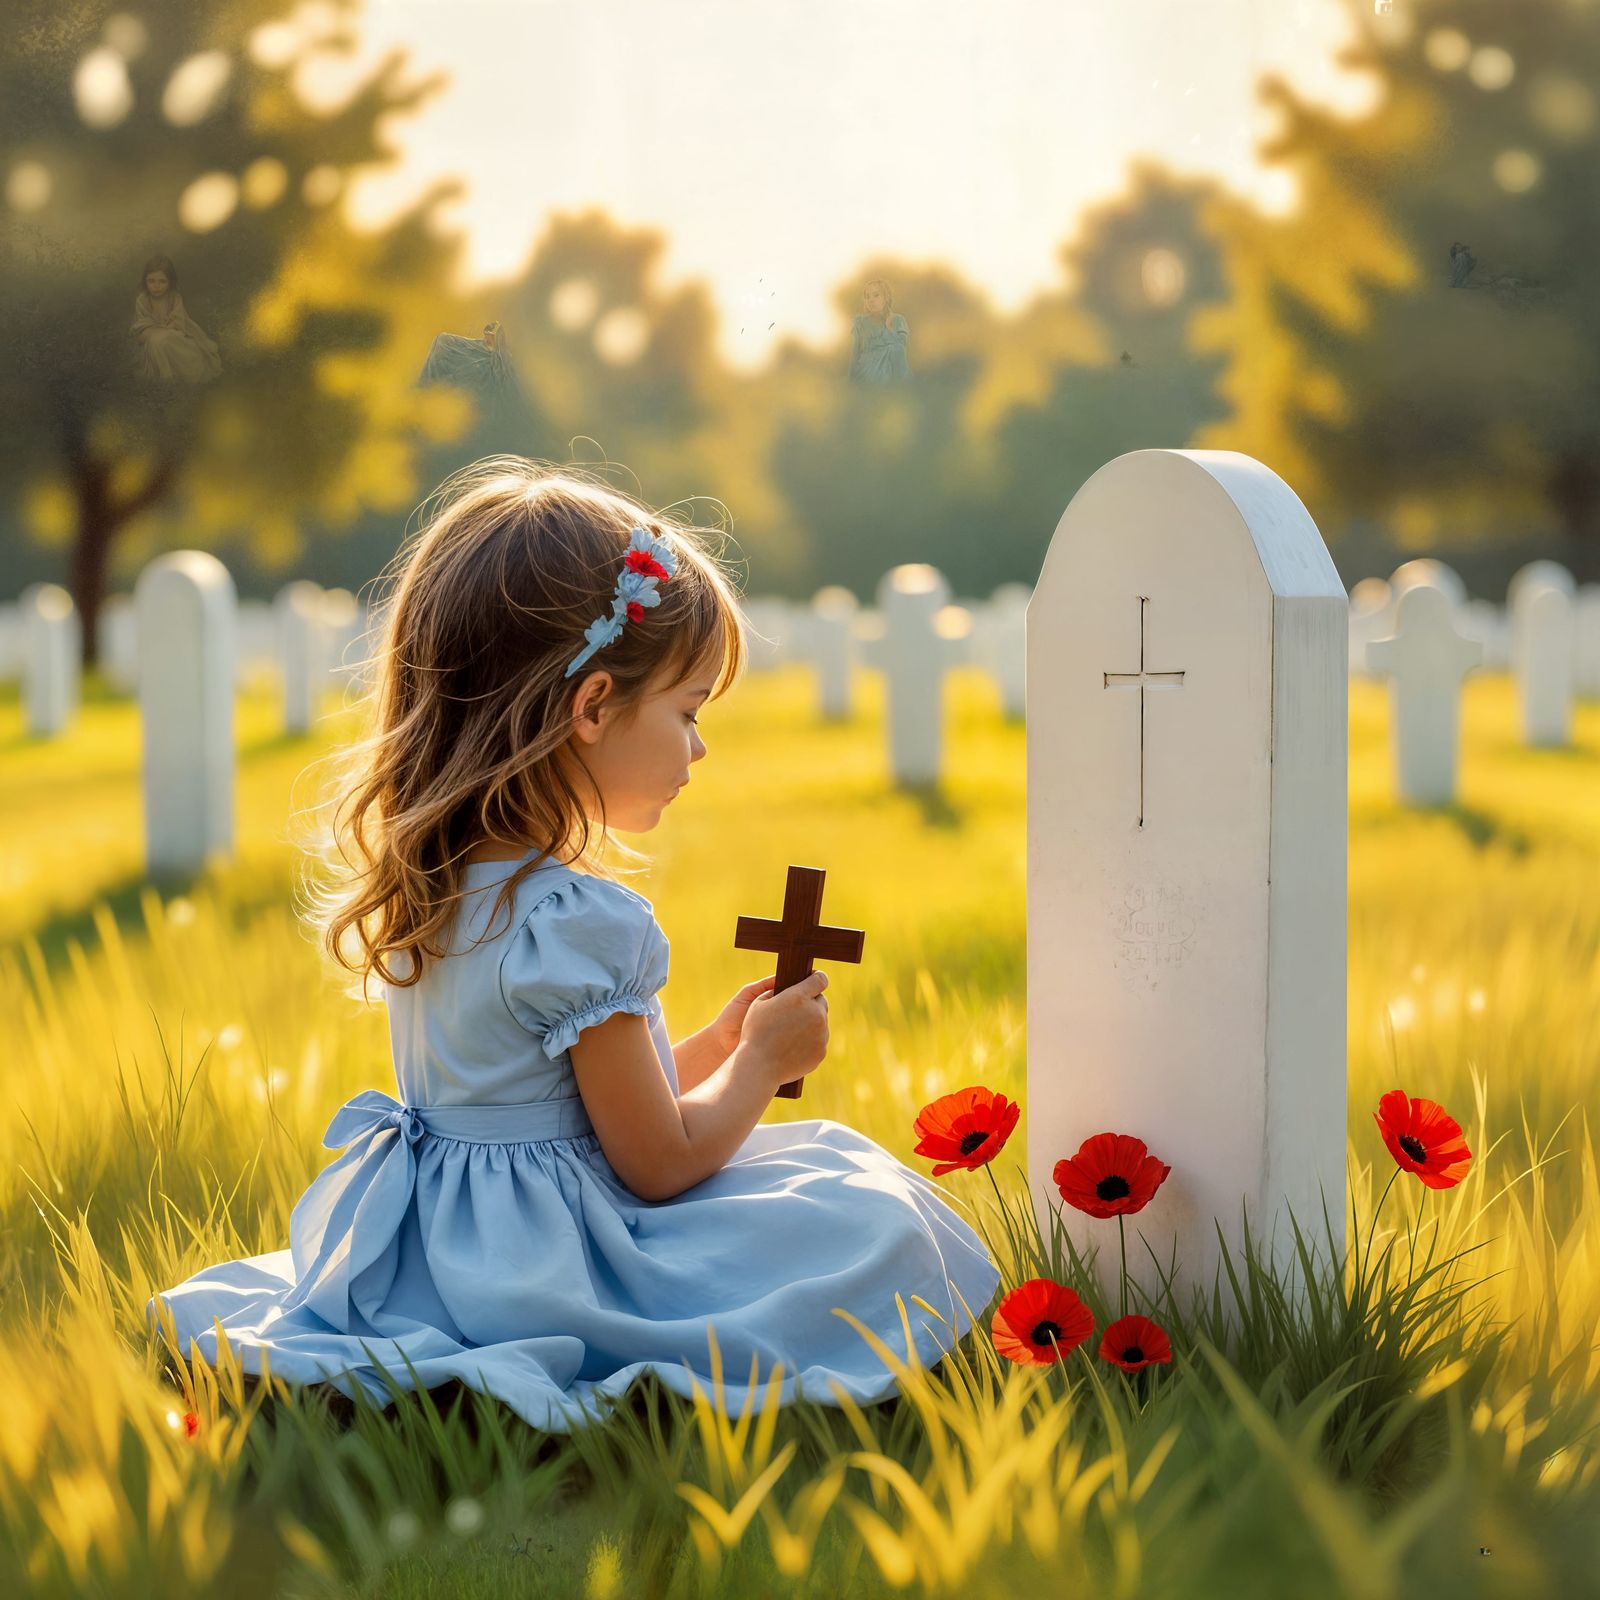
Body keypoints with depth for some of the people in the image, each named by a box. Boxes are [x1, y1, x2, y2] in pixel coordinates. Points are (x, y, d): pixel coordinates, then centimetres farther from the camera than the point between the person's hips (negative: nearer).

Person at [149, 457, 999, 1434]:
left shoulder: (431, 886, 4)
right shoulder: (586, 924, -24)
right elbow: (658, 1162, -15)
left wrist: (714, 1048, 13)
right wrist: (760, 1063, 0)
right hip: (547, 1262, -9)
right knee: (873, 1222, -6)